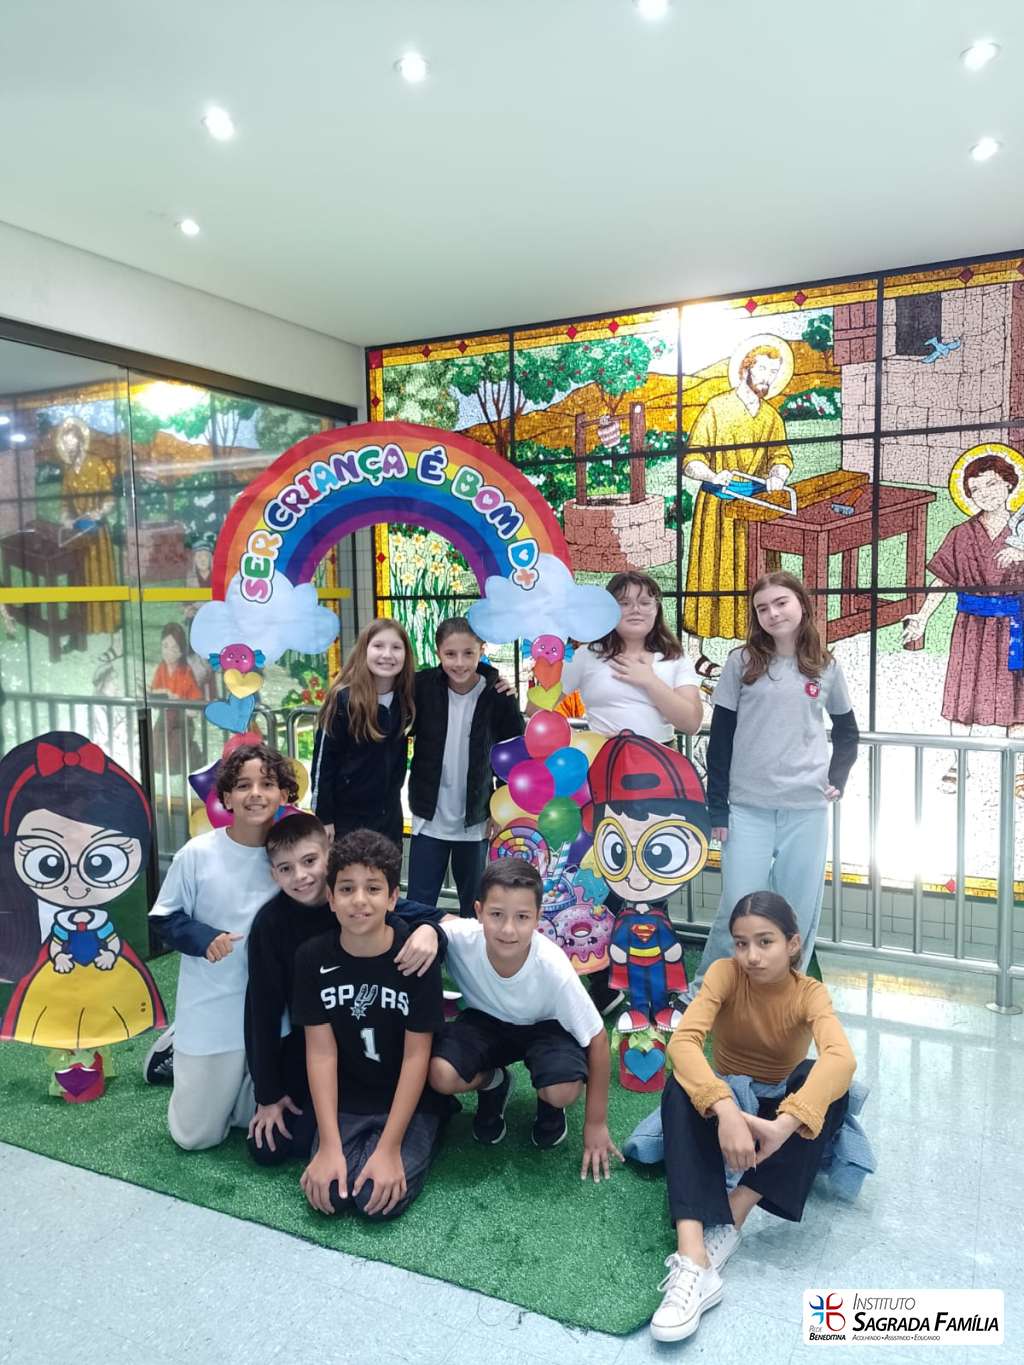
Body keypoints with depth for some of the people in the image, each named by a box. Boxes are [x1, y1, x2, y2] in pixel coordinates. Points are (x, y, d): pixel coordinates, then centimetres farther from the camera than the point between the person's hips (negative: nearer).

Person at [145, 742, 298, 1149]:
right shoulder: (198, 853, -14)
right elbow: (163, 917, -3)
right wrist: (204, 937, -20)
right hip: (211, 1013, -2)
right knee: (196, 1136, 10)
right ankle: (176, 1051, 38)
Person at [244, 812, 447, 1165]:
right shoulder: (270, 923, -15)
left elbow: (434, 916, -13)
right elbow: (263, 1009, -8)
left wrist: (429, 930, -39)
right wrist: (268, 1094, -5)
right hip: (308, 1042, 2)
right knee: (266, 1149, -1)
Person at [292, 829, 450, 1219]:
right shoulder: (312, 957, -12)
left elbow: (416, 1056, -16)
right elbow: (321, 1052, -10)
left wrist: (388, 1148, -19)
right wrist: (329, 1146, -15)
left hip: (409, 1101, -2)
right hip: (346, 1099, 2)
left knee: (379, 1200, -18)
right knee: (329, 1192, -16)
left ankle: (412, 1148, 11)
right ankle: (351, 1143, 14)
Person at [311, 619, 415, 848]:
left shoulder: (408, 695, -6)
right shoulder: (343, 700, -18)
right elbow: (323, 760, -13)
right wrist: (323, 817, -11)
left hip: (390, 814, 4)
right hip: (347, 815, -4)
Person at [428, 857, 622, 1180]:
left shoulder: (553, 966, -34)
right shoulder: (461, 938, -34)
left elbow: (597, 1039, -21)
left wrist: (596, 1124, -13)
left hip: (544, 1027, -1)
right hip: (485, 1021, 1)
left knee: (563, 1091, -31)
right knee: (441, 1075, -28)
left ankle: (548, 1105, 10)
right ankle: (493, 1084, 10)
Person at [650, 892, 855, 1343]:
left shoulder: (810, 993, -19)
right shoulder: (725, 973, -19)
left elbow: (842, 1058, -40)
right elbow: (682, 1041, -35)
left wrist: (784, 1124, -55)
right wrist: (725, 1110, -52)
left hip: (782, 1104, 0)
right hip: (724, 1100, 0)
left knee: (829, 1079, -32)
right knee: (682, 1086, -34)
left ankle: (731, 1218, -34)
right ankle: (693, 1260, -48)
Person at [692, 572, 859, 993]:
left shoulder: (825, 668, 6)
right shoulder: (742, 662, 0)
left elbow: (847, 730, 20)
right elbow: (720, 738, 0)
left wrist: (837, 779, 5)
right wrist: (716, 807, -3)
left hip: (807, 808, 2)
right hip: (748, 806, -2)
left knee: (800, 913, 7)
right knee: (739, 910, -1)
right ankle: (701, 990, 20)